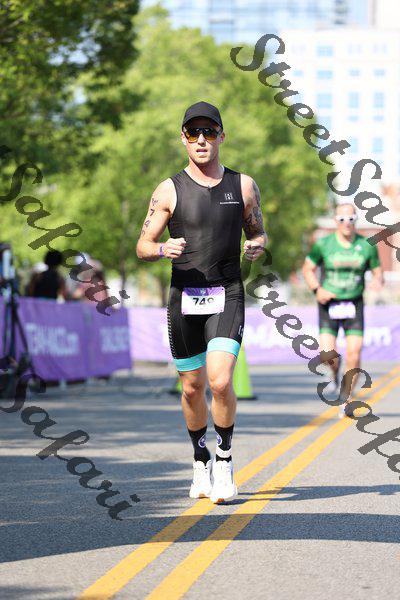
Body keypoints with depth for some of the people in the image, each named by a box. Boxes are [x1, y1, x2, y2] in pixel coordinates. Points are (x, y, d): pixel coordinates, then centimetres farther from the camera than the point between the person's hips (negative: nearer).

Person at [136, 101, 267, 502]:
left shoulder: (243, 186, 7)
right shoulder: (169, 191, 3)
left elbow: (257, 232, 18)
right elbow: (142, 247, 5)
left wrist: (256, 245, -5)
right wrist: (164, 249, -18)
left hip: (227, 296, -1)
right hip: (184, 298, 1)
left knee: (220, 381, -18)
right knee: (193, 388, 8)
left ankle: (224, 459, 0)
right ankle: (201, 461, 30)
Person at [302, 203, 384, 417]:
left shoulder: (367, 246, -1)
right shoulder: (323, 244, -4)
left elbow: (377, 272, 9)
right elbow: (308, 269, 6)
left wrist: (378, 281, -15)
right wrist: (317, 289, -11)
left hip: (354, 304, 1)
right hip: (329, 303, -1)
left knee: (354, 354, -9)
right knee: (327, 353, -14)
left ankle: (345, 399, 8)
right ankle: (335, 371, 23)